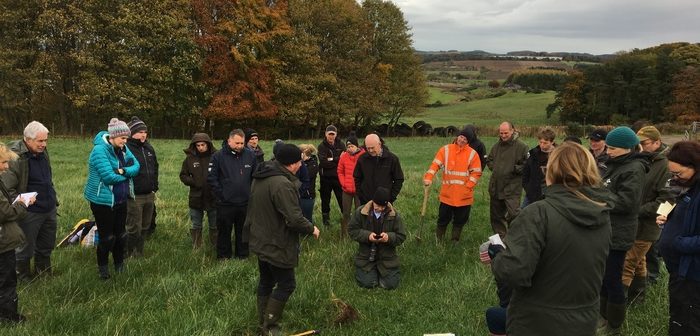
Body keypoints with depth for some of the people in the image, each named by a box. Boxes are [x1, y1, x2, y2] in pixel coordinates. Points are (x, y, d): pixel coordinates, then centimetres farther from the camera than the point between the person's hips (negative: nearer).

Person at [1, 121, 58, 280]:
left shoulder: (42, 151, 3)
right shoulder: (15, 157, -21)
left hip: (49, 209, 7)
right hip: (29, 213, -7)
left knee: (47, 245, 20)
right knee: (26, 248, 11)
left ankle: (44, 272, 39)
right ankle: (24, 277, 31)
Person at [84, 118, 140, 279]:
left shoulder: (123, 149, 2)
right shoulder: (100, 150, -21)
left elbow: (136, 166, -4)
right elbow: (109, 176, -29)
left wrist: (123, 171, -23)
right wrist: (128, 174, -12)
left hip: (120, 200, 7)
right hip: (103, 201, -7)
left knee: (121, 234, 15)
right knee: (107, 236, 4)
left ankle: (119, 265, 32)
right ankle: (103, 268, 24)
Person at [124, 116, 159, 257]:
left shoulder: (149, 148, 11)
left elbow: (155, 167, 21)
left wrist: (155, 186, 16)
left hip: (149, 195, 7)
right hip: (134, 196, -7)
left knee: (145, 227, 16)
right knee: (134, 228, -2)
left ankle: (139, 253, 30)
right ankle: (130, 255, 12)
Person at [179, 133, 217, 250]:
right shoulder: (190, 158, -3)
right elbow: (183, 175, 5)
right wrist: (193, 182, -11)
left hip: (213, 197, -2)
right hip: (196, 197, 2)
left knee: (214, 226, 11)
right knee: (196, 226, 14)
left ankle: (216, 247, 23)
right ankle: (196, 247, 26)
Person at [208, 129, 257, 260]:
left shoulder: (250, 155, 0)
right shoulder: (218, 156, -8)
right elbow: (211, 178, -7)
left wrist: (251, 193, 4)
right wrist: (221, 194, -9)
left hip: (245, 203, 3)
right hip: (225, 204, -2)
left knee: (243, 232, 15)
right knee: (224, 232, 10)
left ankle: (242, 256, 29)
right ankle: (223, 257, 25)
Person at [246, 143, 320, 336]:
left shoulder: (260, 178, 4)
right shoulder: (282, 184, -28)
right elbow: (294, 219, -29)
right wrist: (311, 229, -12)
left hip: (261, 241, 10)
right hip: (276, 245, -10)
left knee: (266, 281, 20)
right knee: (286, 284, 3)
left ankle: (263, 321, 32)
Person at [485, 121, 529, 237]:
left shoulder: (521, 146, -7)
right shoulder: (497, 146, 12)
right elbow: (489, 160, 24)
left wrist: (514, 169, -18)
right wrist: (493, 166, 6)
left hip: (512, 188, -6)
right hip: (496, 187, 6)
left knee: (513, 214, -12)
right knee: (496, 215, 14)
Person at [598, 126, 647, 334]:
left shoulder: (634, 169, -16)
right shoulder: (616, 165, 12)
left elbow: (626, 202, -23)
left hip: (617, 235, -9)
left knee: (612, 279, 3)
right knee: (602, 276, 18)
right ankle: (603, 316, 34)